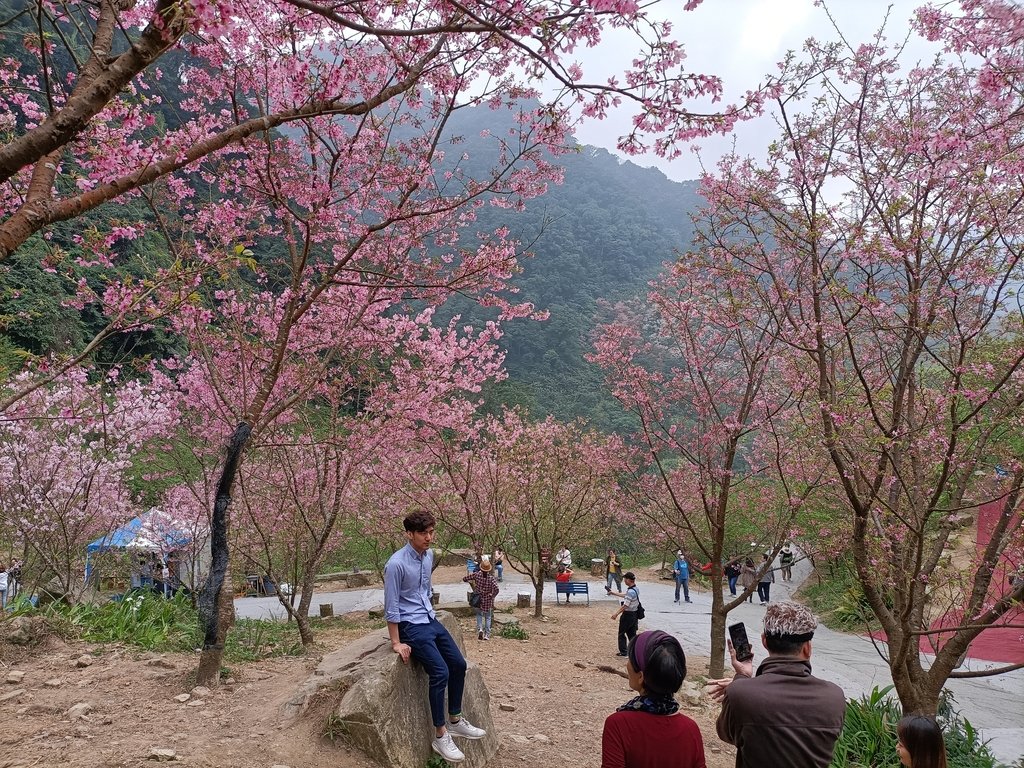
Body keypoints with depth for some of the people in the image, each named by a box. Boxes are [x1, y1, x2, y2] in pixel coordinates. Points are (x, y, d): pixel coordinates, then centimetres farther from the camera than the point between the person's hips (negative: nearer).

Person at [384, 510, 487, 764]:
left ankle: (455, 721, 24)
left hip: (431, 621, 8)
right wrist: (396, 643, -16)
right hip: (411, 626, -8)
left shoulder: (429, 556, 1)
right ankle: (440, 736, -5)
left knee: (458, 664, 7)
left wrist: (429, 614, 20)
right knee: (440, 673, -18)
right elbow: (391, 607, -19)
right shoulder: (396, 564, -23)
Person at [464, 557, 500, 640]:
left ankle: (480, 628, 1)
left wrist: (471, 581, 13)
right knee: (488, 617, 16)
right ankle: (487, 635, 15)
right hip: (488, 602, -1)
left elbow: (464, 578, -6)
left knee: (479, 614, 23)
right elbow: (496, 589, -29)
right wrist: (492, 596, -11)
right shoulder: (491, 578, -16)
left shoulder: (477, 575, -11)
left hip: (478, 600, 1)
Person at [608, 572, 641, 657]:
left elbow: (625, 605, -24)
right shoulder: (635, 589, 5)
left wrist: (616, 614, -16)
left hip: (628, 615, -8)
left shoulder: (630, 591, -25)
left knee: (621, 633, 7)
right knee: (632, 633, 14)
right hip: (634, 614, 8)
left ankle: (623, 651, 13)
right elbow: (624, 595, 21)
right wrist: (613, 592, 28)